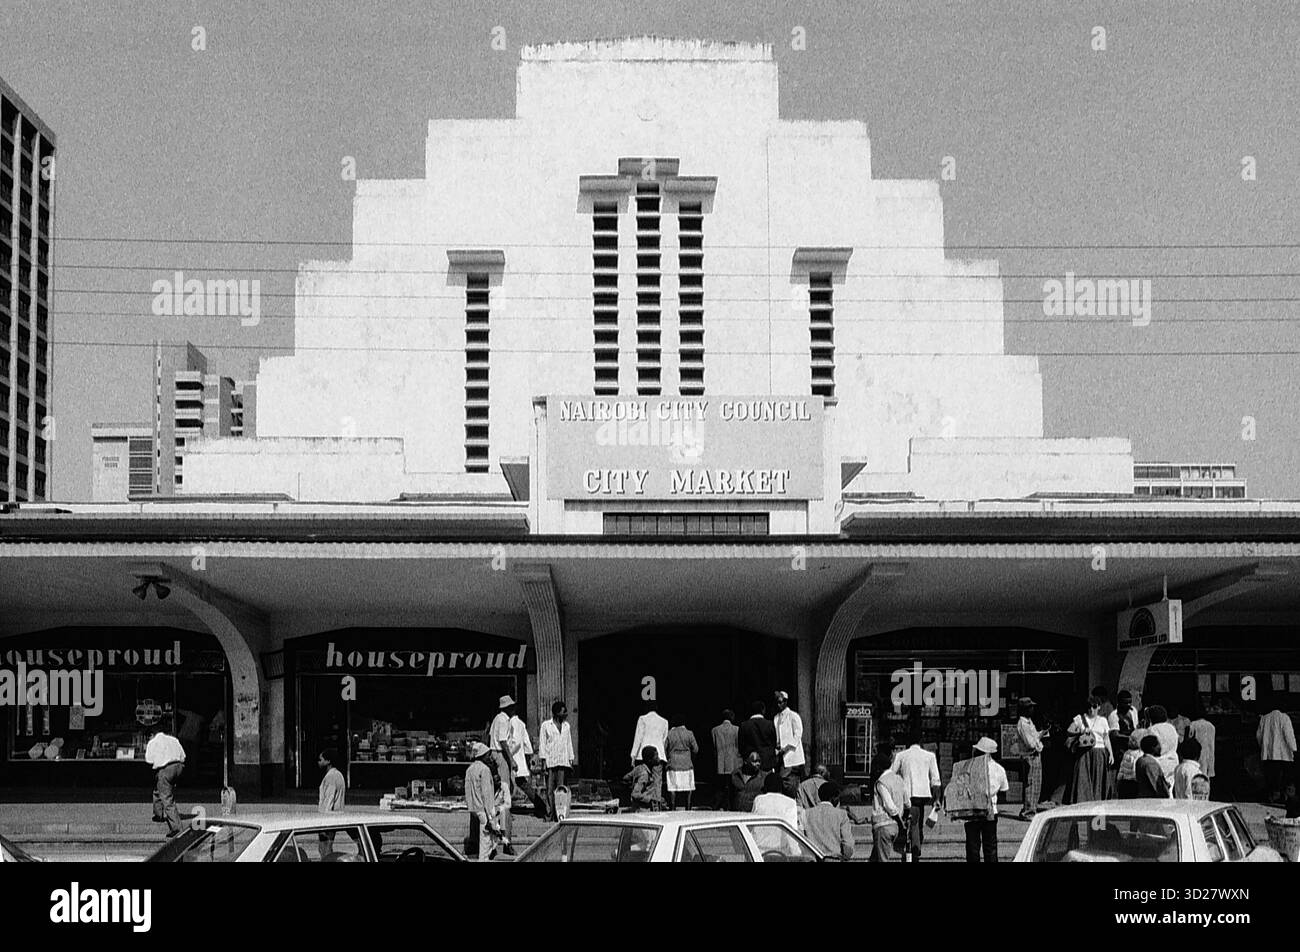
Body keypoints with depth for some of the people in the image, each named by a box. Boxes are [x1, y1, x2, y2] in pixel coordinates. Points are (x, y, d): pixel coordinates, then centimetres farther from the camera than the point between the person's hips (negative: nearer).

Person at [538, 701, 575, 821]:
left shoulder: (566, 725, 16)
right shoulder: (546, 725, 4)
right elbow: (542, 744, 2)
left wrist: (571, 760, 12)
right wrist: (543, 761, -5)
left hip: (563, 762, 4)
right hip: (550, 762, -3)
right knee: (550, 790, -5)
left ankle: (560, 815, -1)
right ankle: (549, 816, -5)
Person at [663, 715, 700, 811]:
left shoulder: (669, 734, -2)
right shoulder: (689, 733, -2)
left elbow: (664, 749, 1)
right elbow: (695, 749, 2)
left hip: (673, 765, 0)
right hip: (687, 765, 0)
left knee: (673, 789, 2)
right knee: (688, 788, 7)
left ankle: (672, 809, -1)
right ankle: (688, 808, 5)